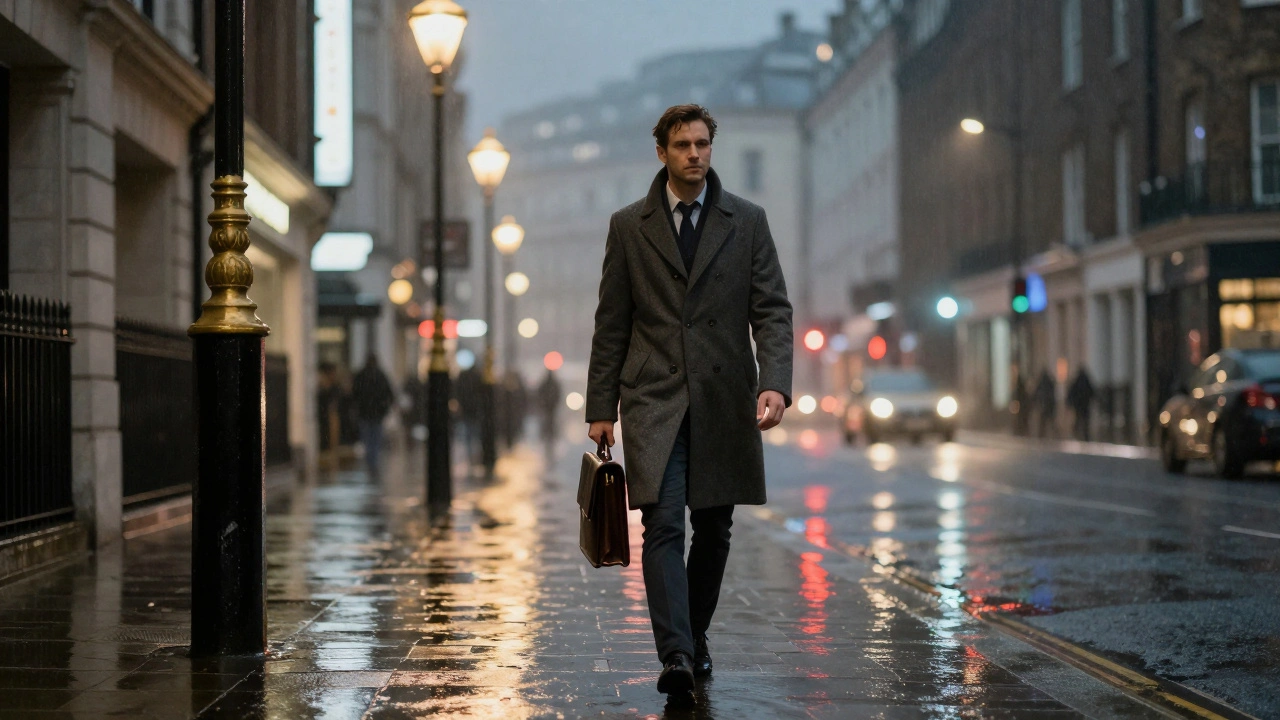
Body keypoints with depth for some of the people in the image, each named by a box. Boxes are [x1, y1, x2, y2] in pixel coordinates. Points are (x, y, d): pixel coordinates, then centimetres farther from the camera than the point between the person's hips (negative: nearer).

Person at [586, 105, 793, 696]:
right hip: (653, 401, -1)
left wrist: (775, 384, -15)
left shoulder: (747, 221, 6)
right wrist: (601, 407, 3)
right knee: (663, 524, -13)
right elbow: (611, 325, 7)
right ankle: (675, 655, -18)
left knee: (713, 528, 9)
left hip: (723, 401, 1)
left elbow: (772, 310, 0)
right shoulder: (628, 226, 6)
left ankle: (696, 634, 28)